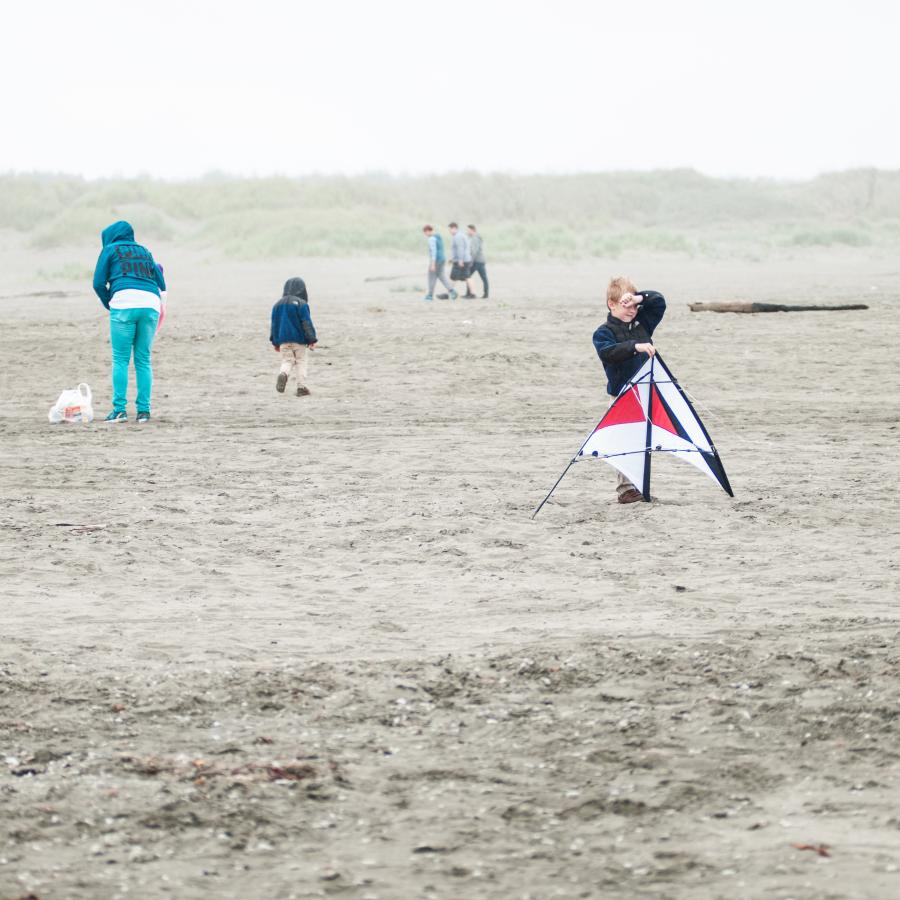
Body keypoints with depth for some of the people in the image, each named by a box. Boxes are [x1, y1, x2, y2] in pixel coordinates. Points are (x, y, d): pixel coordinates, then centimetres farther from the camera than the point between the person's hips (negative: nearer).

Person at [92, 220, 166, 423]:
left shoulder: (110, 249, 16)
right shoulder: (145, 251, 28)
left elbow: (98, 283, 9)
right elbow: (161, 282, 21)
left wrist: (109, 305, 21)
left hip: (124, 302, -4)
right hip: (151, 305, 4)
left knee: (120, 359, 1)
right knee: (143, 360, 8)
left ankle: (119, 409, -6)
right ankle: (144, 410, 3)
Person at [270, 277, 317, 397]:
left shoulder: (278, 305, 8)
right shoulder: (301, 304, -9)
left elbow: (274, 324, 12)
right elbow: (307, 323, -11)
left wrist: (275, 342, 18)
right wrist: (312, 340, -7)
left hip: (283, 340, 4)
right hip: (299, 340, -4)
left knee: (287, 361, 9)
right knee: (302, 362, 6)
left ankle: (283, 374, -23)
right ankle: (301, 387, 1)